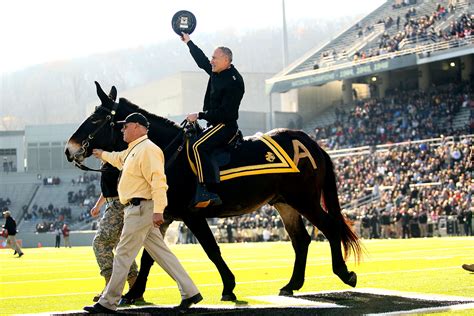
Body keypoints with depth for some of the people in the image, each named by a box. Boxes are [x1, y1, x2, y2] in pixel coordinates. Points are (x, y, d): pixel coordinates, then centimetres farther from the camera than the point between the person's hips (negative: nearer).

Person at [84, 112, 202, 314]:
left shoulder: (147, 149, -13)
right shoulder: (132, 150, 19)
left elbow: (158, 181, -23)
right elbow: (119, 159, 44)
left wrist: (158, 210, -30)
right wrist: (103, 155, 61)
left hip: (141, 209, -10)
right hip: (136, 209, 10)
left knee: (123, 254, -6)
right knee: (161, 253, 8)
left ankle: (108, 303, -1)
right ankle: (189, 292, 8)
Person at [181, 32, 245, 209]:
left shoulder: (233, 81, -18)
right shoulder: (217, 73, 11)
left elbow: (225, 112, -24)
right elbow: (202, 61, 30)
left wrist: (199, 115, -21)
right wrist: (188, 42, 36)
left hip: (225, 125, -11)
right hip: (216, 123, 11)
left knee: (198, 146, -29)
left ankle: (210, 192, -38)